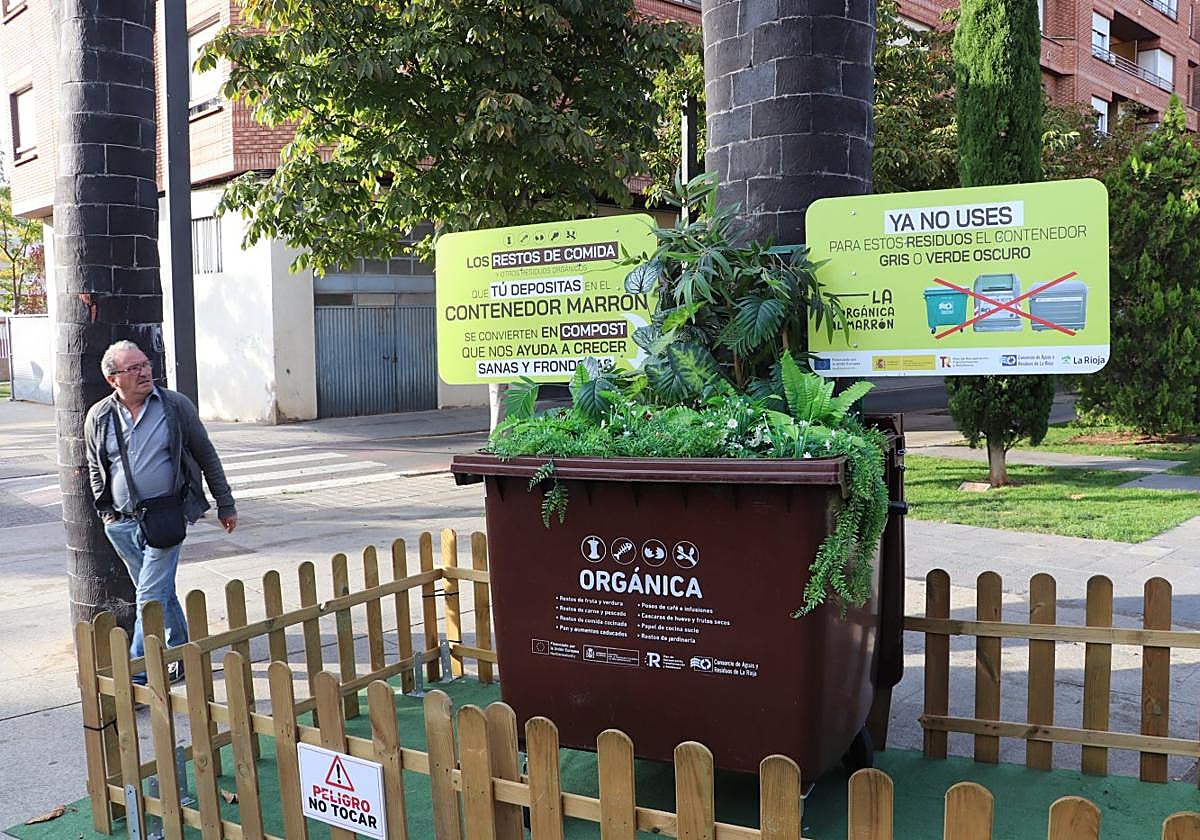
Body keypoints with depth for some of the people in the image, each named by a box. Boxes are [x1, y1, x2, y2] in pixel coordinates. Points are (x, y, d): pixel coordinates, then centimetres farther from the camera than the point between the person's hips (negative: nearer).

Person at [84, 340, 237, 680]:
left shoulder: (176, 406, -3)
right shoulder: (99, 417, 3)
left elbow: (207, 457, 5)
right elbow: (95, 469, 18)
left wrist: (225, 505, 8)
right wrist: (107, 512, 11)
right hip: (122, 524, 4)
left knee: (151, 597, -10)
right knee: (162, 594, 16)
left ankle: (138, 676, -6)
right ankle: (181, 658, 32)